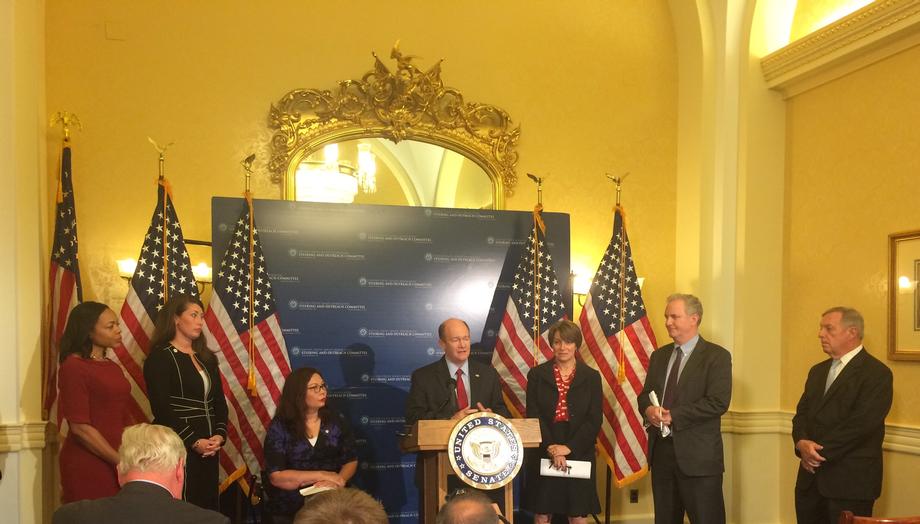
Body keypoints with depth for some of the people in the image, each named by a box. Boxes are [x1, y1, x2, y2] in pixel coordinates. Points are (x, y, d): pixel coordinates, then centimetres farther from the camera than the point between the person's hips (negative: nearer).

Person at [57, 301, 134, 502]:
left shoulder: (113, 367, 13)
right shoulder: (73, 367, -9)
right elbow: (80, 427, -14)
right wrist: (121, 461, -13)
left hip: (117, 464, 6)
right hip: (87, 466, -6)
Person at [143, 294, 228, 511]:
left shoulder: (207, 358, 15)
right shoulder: (160, 357, -5)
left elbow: (219, 402, 13)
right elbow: (162, 409, -14)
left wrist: (219, 435, -4)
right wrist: (194, 442, -17)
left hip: (209, 448, 7)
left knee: (208, 504, 10)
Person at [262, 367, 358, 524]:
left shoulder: (334, 421, 6)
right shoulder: (279, 427, -5)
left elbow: (351, 461, 6)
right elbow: (276, 476, -11)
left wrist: (338, 481, -15)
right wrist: (322, 475, -14)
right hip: (290, 510, -3)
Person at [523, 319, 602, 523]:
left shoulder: (591, 377, 3)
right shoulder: (537, 375, 3)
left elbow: (594, 420, -2)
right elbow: (533, 416, -3)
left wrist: (569, 448, -13)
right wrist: (552, 449, -15)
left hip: (579, 454, 0)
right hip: (544, 455, 0)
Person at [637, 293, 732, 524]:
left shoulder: (717, 356, -6)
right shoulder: (659, 355, 14)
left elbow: (718, 402, -17)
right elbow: (645, 394, 15)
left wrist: (673, 415, -19)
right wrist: (648, 409, -10)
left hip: (698, 455, -6)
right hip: (661, 450, 6)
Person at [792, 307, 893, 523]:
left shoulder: (877, 373, -9)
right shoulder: (817, 371, 15)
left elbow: (861, 424, -18)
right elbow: (801, 414, 11)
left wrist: (820, 452, -15)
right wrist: (802, 443, -10)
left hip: (851, 481, -6)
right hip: (811, 477, 7)